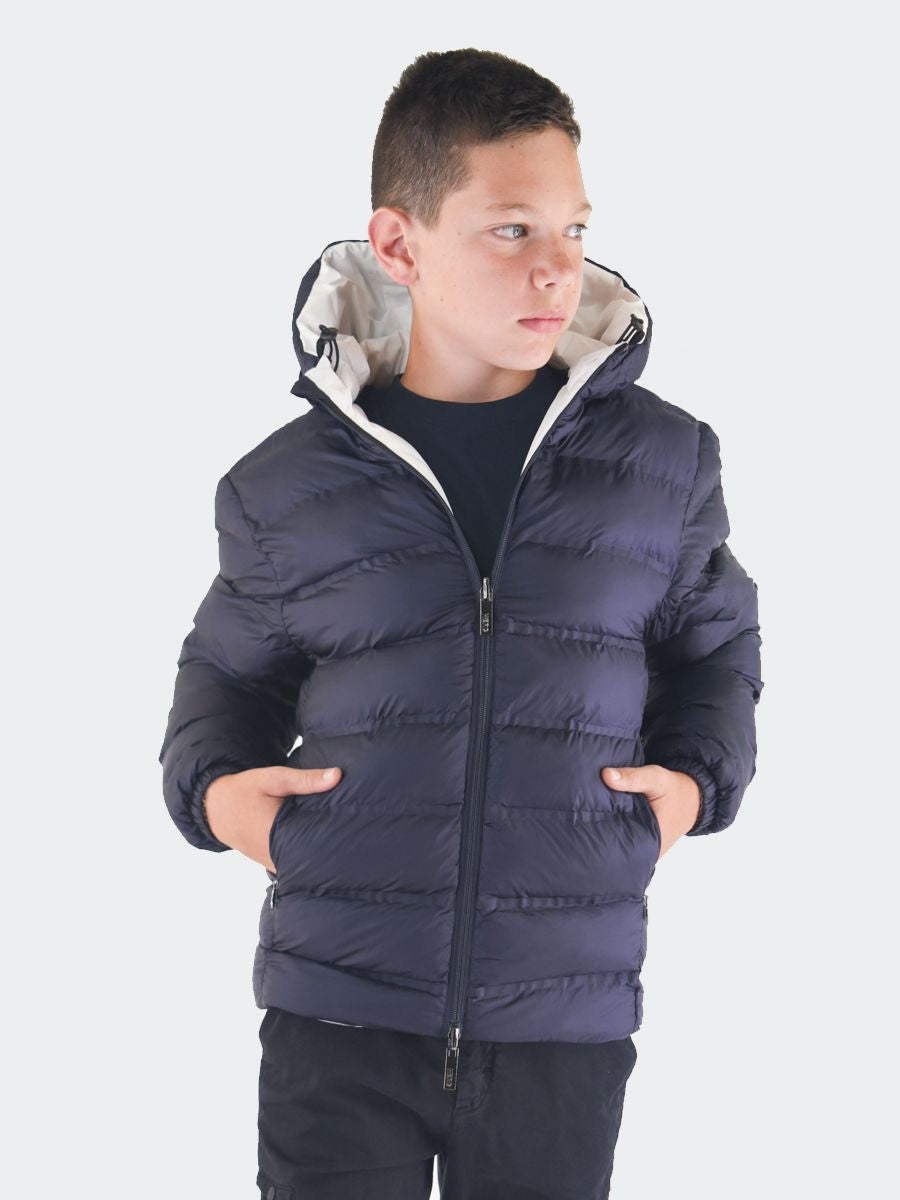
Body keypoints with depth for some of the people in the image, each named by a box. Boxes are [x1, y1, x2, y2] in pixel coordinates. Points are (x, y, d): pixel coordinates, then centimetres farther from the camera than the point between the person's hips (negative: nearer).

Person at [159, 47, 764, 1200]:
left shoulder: (663, 464, 3)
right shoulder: (285, 489, 1)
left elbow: (715, 645, 19)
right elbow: (232, 671, 17)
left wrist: (696, 777, 1)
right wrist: (212, 786, -2)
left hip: (564, 1022, 1)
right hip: (337, 1018, -1)